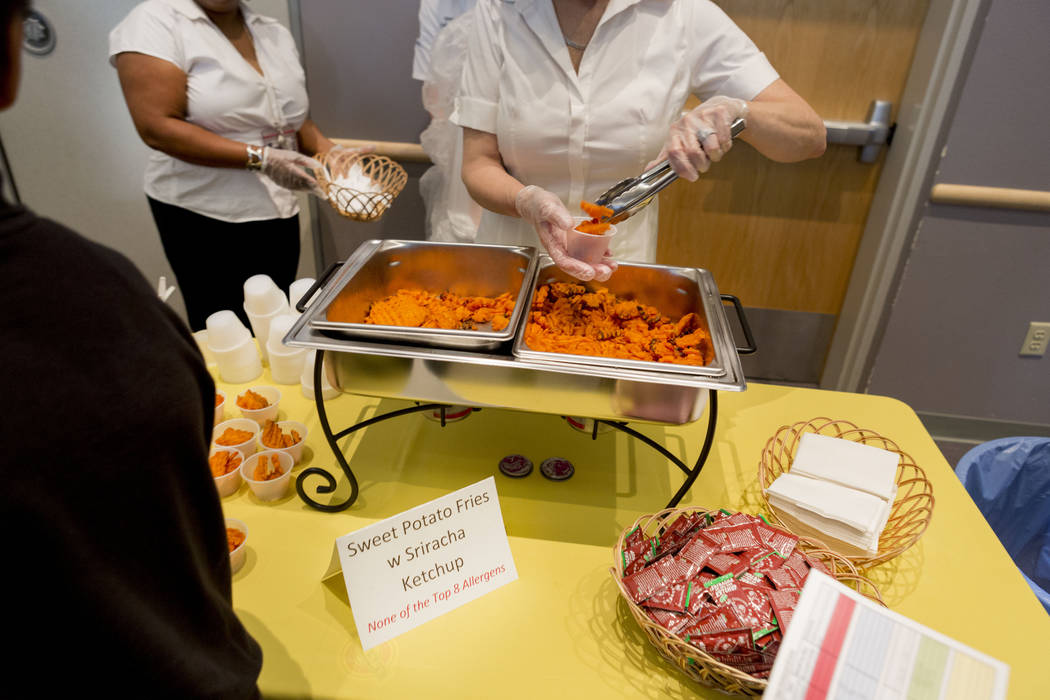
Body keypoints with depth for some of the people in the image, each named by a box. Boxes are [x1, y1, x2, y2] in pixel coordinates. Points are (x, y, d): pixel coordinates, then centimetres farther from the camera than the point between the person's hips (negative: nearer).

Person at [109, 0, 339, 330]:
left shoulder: (274, 32, 12)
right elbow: (157, 127, -17)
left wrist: (325, 149, 0)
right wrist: (258, 158, -23)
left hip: (280, 212, 6)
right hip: (206, 218, -5)